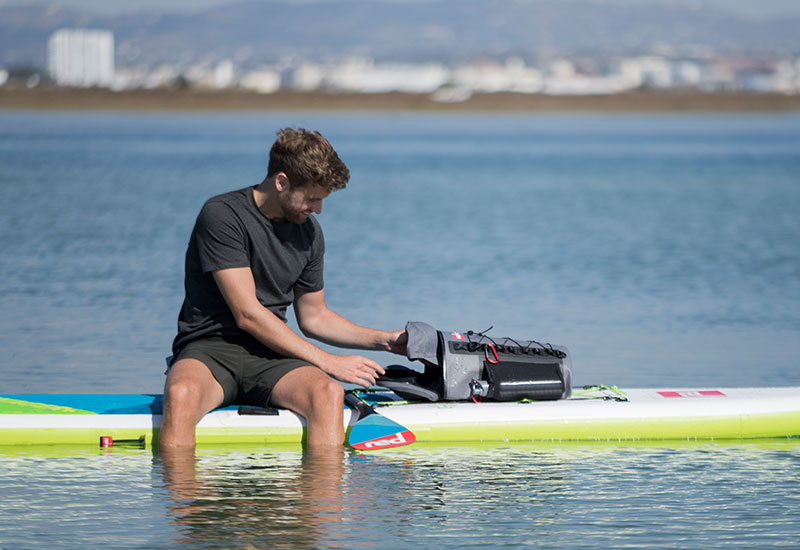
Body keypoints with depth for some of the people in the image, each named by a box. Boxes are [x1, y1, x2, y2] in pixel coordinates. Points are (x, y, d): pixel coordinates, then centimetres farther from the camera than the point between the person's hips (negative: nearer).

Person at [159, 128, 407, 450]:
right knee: (181, 394, -40)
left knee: (329, 394, -29)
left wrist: (382, 340, 10)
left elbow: (313, 317, 24)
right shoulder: (222, 215, -11)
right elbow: (248, 314, -15)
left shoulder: (308, 232, 11)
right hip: (210, 348, -5)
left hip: (270, 356, 5)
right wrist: (327, 362, -14)